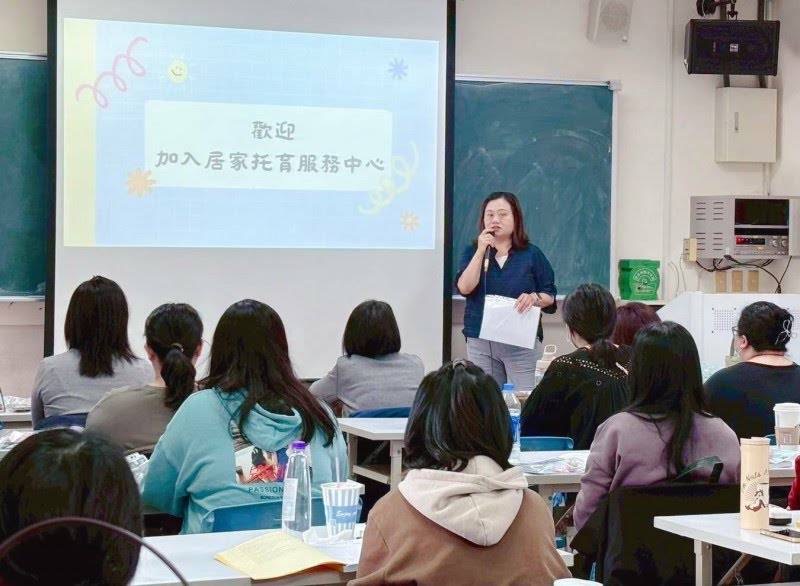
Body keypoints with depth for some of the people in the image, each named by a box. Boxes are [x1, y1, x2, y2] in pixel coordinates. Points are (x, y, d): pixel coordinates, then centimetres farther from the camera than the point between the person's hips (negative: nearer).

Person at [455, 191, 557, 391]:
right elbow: (464, 288, -8)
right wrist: (481, 251, -12)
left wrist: (534, 298, -17)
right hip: (480, 342, 2)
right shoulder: (473, 252, 8)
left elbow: (550, 297, 5)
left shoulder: (532, 254, 4)